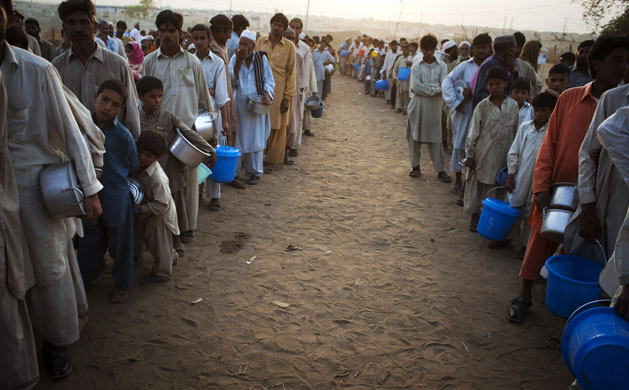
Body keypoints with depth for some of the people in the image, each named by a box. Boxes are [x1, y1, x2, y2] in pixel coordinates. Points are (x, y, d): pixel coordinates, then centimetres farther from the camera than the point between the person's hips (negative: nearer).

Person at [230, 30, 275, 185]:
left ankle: (255, 172, 11)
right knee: (237, 137, 2)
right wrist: (238, 61, -17)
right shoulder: (234, 59, 2)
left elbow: (268, 80, 3)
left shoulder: (261, 59, 0)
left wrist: (267, 94, -15)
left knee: (255, 137, 2)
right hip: (238, 103, 1)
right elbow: (231, 80, -9)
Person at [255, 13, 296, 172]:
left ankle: (272, 160, 13)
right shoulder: (260, 42, 6)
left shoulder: (289, 46, -1)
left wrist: (288, 97, -7)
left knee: (277, 126, 3)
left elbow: (291, 73, -2)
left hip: (279, 90, -2)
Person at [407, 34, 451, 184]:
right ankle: (415, 166, 19)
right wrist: (434, 89, -9)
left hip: (434, 105, -1)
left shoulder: (442, 66, 4)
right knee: (415, 136, 6)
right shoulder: (416, 67, 3)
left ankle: (440, 170, 3)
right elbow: (416, 87, -9)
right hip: (418, 105, 1)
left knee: (435, 137, 0)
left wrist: (426, 87, -11)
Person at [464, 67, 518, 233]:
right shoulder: (482, 106, -5)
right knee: (478, 186, 9)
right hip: (484, 155, -1)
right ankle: (475, 215, 28)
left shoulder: (513, 106, 1)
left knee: (500, 188, 9)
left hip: (504, 156, 2)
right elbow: (473, 132, -2)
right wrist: (470, 155, -3)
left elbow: (516, 132, 8)